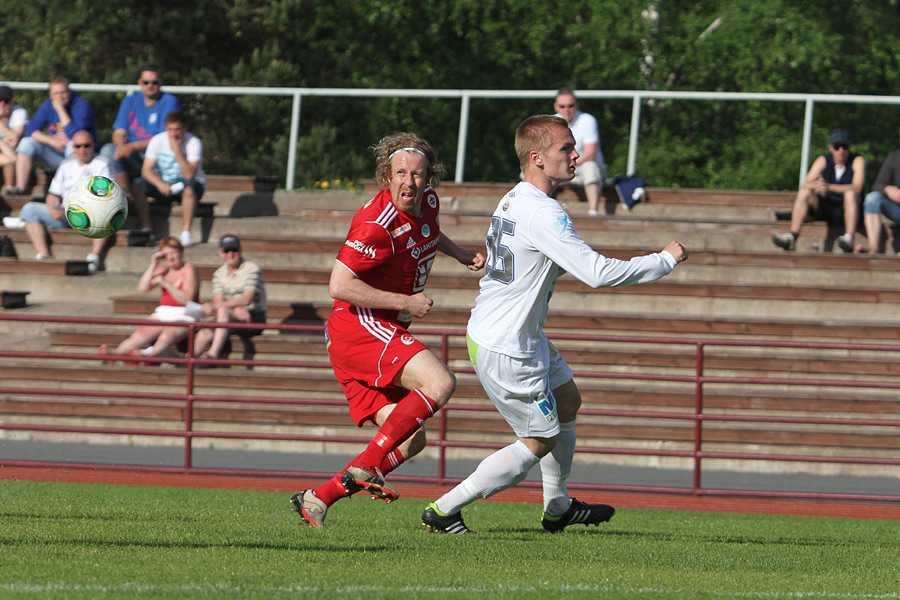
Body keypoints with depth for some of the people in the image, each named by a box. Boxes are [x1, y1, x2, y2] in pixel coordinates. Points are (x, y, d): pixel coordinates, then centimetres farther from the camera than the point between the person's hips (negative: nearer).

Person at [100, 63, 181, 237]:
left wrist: (133, 146, -22)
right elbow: (119, 133, 6)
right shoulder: (130, 102, 14)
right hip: (134, 158, 5)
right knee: (108, 150, -25)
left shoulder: (169, 102, -3)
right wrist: (122, 145, -19)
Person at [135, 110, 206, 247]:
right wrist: (160, 184, -29)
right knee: (138, 184, -24)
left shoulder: (193, 143, -17)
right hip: (164, 183, 3)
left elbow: (189, 174, -28)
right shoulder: (157, 140, -7)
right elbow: (146, 170, -11)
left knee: (189, 186, -40)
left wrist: (177, 150, -32)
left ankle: (186, 231, -34)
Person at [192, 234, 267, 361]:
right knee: (204, 334, -25)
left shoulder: (252, 269, -6)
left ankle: (214, 353, -45)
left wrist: (216, 306, -26)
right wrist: (237, 309, -24)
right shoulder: (219, 274, 11)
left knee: (223, 310, -35)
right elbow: (218, 300, -1)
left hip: (254, 318, -5)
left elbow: (246, 299, -18)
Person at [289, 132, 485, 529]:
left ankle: (316, 499, 2)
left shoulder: (427, 201, 8)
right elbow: (339, 285, -23)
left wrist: (460, 253, 18)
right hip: (359, 327, -9)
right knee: (440, 382, -27)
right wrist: (406, 302, -20)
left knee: (410, 441, 3)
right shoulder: (378, 224, -20)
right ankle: (365, 468, -25)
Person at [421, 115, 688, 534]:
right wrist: (665, 261, -16)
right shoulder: (542, 213, -25)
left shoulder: (513, 200, 7)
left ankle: (558, 508, 39)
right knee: (540, 442, 2)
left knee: (567, 401, 26)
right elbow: (597, 273, -27)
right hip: (506, 350, -10)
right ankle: (443, 512, 5)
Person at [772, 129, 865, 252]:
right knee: (804, 192, -19)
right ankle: (792, 237, -31)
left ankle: (849, 239, -47)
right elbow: (806, 184, -12)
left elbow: (857, 188, -25)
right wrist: (816, 185, -38)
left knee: (850, 194, -33)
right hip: (826, 211, 3)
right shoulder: (823, 160, 0)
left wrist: (829, 187, -37)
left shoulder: (858, 161, -9)